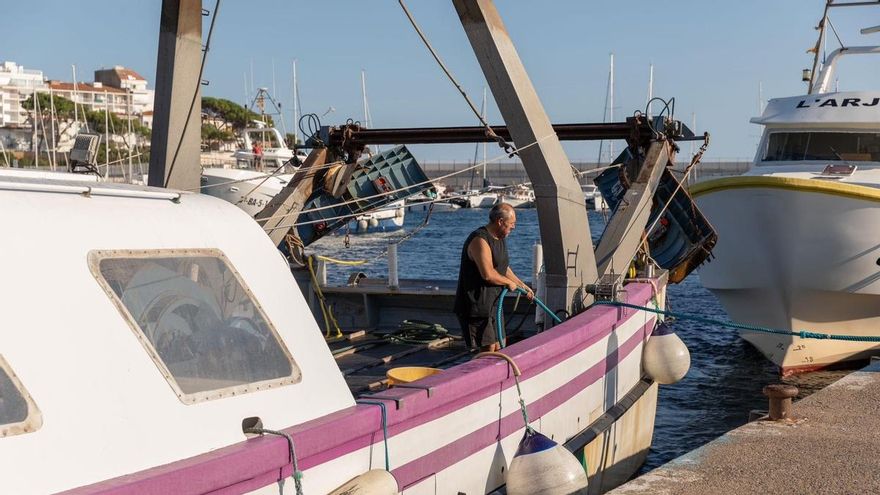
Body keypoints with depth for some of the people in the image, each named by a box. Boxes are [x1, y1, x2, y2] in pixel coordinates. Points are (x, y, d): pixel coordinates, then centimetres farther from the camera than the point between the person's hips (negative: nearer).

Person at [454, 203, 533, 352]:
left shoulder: (500, 239, 13)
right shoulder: (480, 240, -21)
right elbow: (488, 274, -29)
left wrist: (522, 285, 24)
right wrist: (509, 282, -14)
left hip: (493, 303, 10)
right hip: (476, 305, -10)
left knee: (499, 346, 14)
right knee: (488, 348, -10)